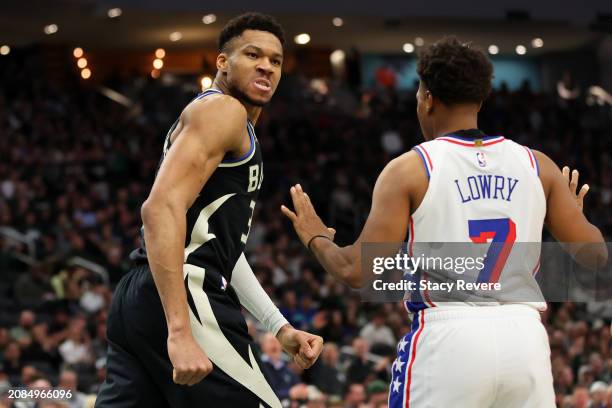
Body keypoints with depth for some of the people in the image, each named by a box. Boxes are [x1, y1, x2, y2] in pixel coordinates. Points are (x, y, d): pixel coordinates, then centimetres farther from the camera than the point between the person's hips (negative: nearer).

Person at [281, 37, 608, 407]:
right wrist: (574, 213, 33)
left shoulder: (409, 170, -1)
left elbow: (358, 272, -6)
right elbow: (594, 254, 10)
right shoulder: (538, 166, 8)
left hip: (448, 337, -3)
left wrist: (316, 238, 15)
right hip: (525, 336, 3)